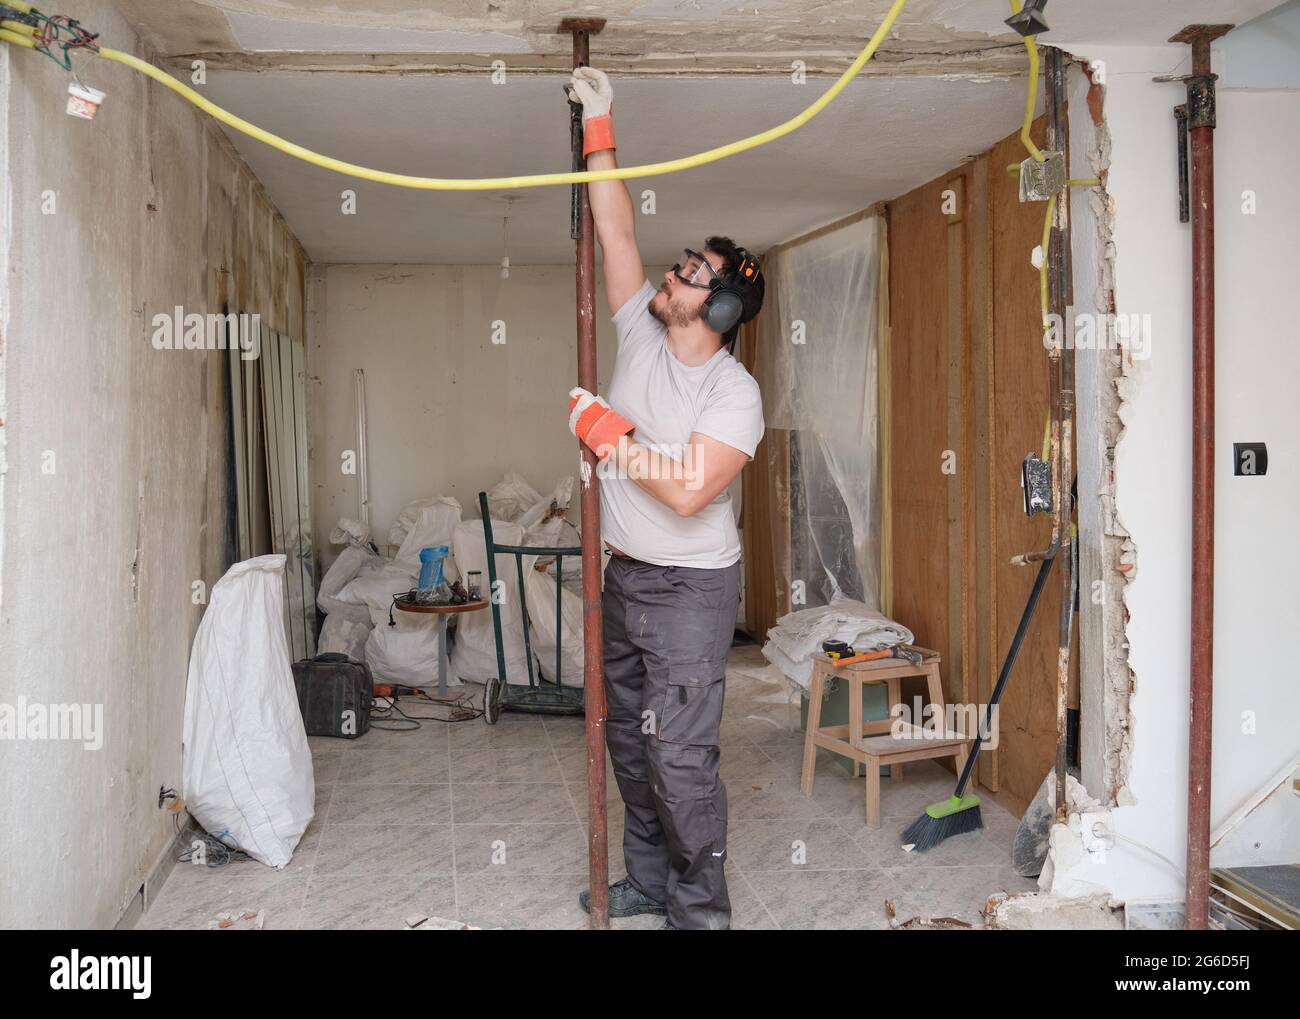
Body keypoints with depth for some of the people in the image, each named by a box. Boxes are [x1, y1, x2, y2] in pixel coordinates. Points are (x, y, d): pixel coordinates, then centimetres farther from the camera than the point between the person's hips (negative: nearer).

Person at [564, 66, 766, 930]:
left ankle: (701, 910, 10)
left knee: (681, 753, -6)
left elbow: (687, 491, -27)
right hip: (624, 576, 8)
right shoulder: (642, 334, 1)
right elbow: (616, 229, 1)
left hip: (689, 589, -8)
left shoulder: (735, 393, -17)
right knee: (630, 741, 16)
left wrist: (603, 429, -22)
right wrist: (599, 126, -1)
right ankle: (651, 881, 33)